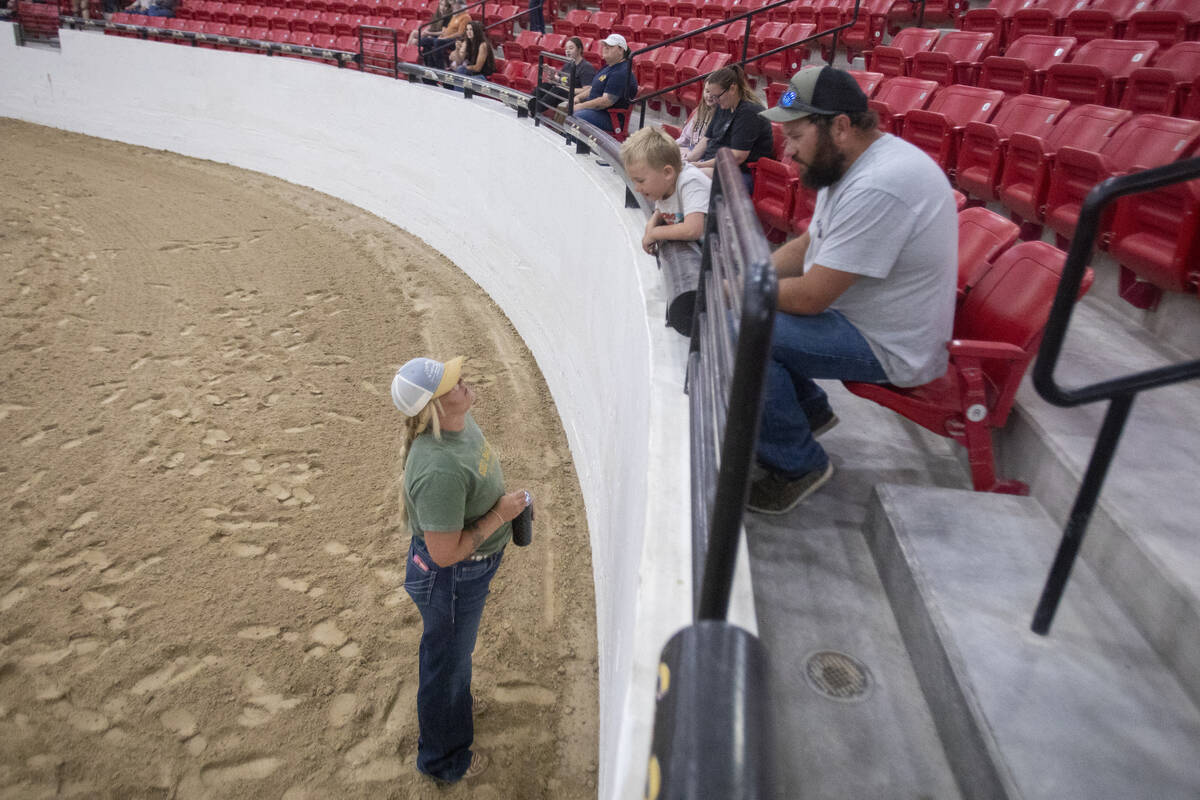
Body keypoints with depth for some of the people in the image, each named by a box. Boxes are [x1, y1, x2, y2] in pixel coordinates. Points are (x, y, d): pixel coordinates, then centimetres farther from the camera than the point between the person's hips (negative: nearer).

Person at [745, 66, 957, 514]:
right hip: (851, 310, 10)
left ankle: (797, 465, -6)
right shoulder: (850, 163, 4)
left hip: (889, 348, -10)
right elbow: (805, 245, 13)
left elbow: (810, 297, -27)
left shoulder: (879, 187, -29)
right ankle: (809, 409, 23)